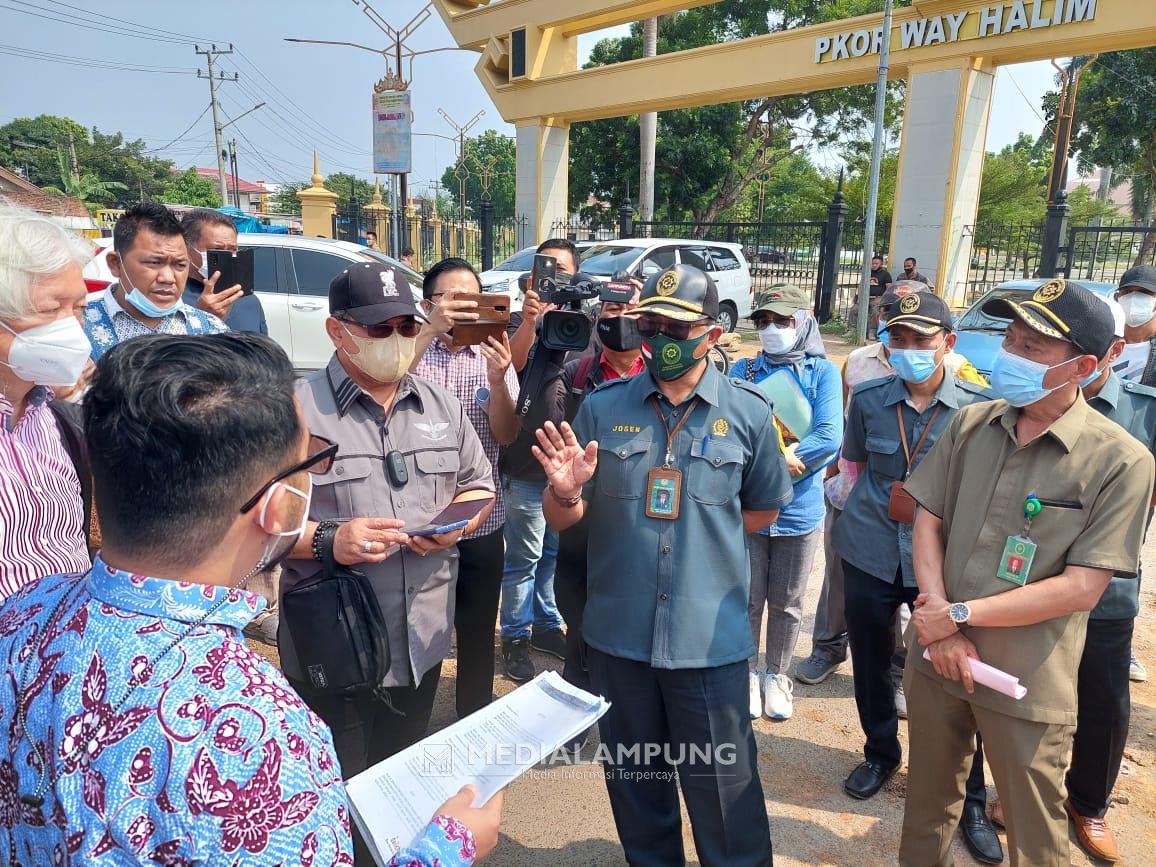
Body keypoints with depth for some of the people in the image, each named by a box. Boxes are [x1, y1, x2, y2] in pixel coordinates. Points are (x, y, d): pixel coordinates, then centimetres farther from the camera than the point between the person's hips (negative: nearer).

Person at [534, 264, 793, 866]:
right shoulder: (603, 407, -2)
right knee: (634, 781, 22)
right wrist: (565, 493, -22)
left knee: (723, 789, 11)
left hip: (710, 637, -2)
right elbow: (560, 519, 0)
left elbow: (763, 508, 10)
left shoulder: (747, 412, -4)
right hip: (618, 634, 2)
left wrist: (703, 538, 0)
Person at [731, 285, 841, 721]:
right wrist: (785, 456, -20)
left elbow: (829, 439, -14)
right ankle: (749, 673, 32)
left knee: (786, 604, 15)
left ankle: (776, 676, 35)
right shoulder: (743, 370, 2)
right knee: (748, 600, 11)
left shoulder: (822, 371, -2)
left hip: (800, 510, 0)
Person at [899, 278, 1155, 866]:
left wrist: (959, 614, -15)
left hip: (1028, 683, -3)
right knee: (926, 804, 21)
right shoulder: (970, 425, -1)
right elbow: (928, 521, 1)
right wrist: (940, 630, -10)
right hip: (936, 659, 4)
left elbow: (1081, 588, -17)